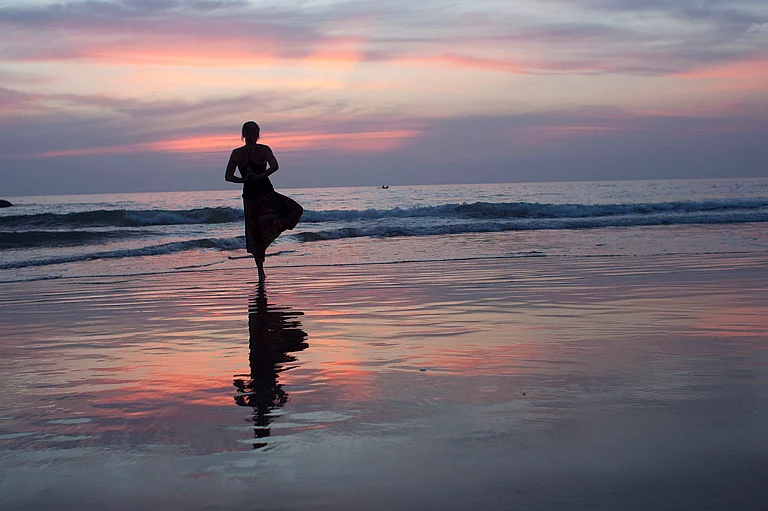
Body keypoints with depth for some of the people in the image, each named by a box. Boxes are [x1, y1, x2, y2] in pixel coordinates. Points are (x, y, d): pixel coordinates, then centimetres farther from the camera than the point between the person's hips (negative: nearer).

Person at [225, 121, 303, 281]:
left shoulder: (236, 153, 1)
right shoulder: (263, 149, -6)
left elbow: (228, 176, -2)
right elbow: (274, 166, -23)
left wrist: (244, 180, 3)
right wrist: (260, 177, -19)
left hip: (249, 196, 3)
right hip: (267, 194, -3)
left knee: (255, 235, 13)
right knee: (296, 210, 17)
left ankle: (261, 271, 10)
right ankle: (268, 220, -8)